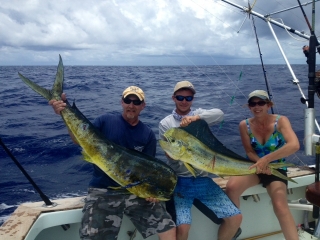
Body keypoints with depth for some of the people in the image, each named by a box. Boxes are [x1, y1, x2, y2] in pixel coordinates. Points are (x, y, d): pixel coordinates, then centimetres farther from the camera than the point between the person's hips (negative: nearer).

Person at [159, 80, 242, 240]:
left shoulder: (200, 115, 6)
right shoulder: (165, 123, 1)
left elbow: (219, 114, -15)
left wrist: (196, 118, -30)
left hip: (203, 179, 3)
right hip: (180, 181, -3)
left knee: (236, 217, 0)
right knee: (183, 227, -22)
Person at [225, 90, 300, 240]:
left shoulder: (280, 121, -11)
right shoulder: (244, 125, -5)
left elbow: (294, 145, -27)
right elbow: (249, 152, -1)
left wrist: (266, 159, -33)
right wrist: (261, 163, -24)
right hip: (254, 167, 2)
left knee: (280, 205, -27)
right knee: (232, 186, -26)